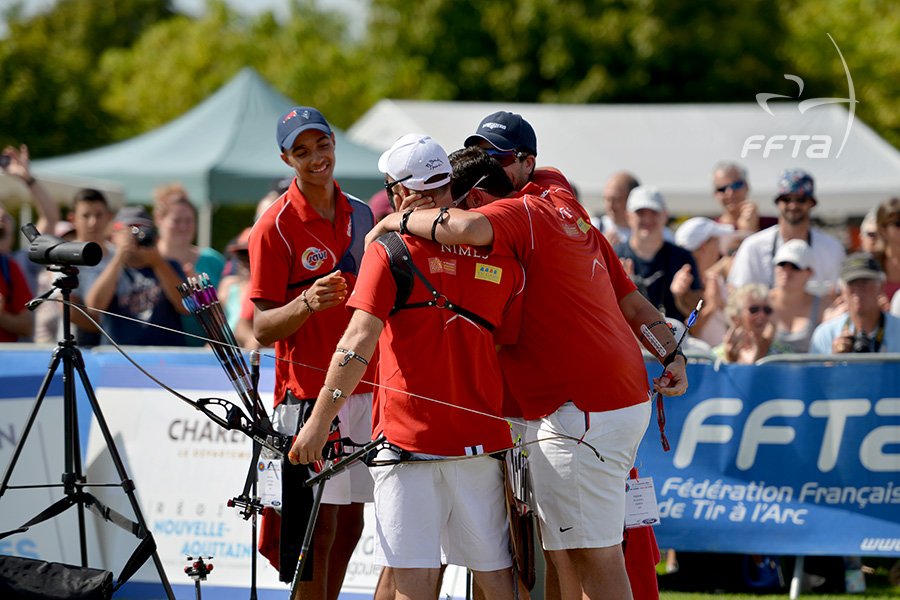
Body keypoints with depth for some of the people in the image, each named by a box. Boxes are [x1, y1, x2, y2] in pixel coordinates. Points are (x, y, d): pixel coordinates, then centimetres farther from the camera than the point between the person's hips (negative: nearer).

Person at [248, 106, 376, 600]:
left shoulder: (360, 214, 10)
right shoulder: (276, 226, -8)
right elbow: (263, 329, -11)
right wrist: (307, 303, -28)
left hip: (363, 389, 6)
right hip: (308, 394, -6)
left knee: (350, 522, 9)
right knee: (318, 527, -8)